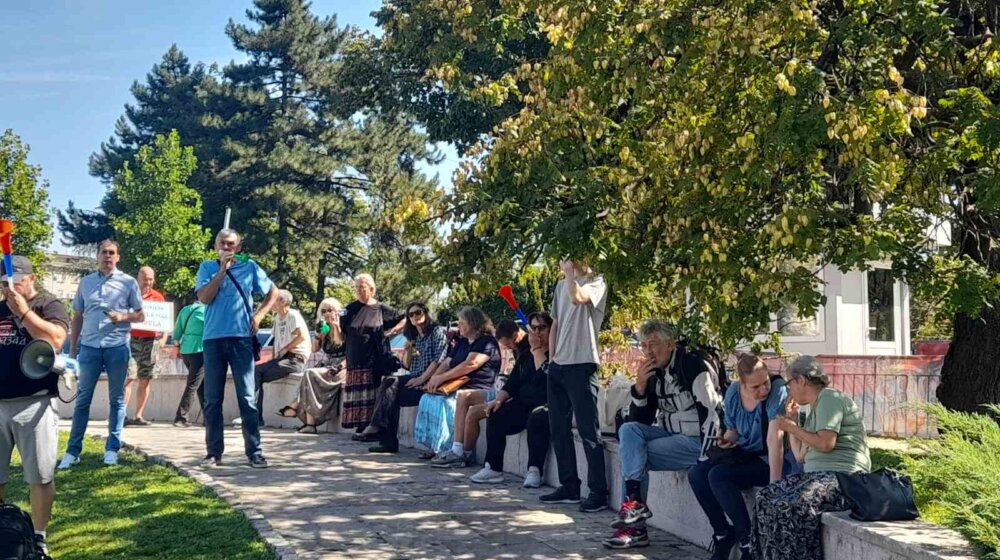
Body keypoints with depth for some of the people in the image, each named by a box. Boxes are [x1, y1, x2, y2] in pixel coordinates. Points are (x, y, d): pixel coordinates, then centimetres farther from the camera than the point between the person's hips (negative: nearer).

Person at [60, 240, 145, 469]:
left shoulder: (128, 282, 3)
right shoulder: (85, 282, 10)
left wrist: (123, 316, -14)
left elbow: (141, 315, 6)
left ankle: (112, 449, 11)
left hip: (117, 347, -2)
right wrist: (72, 348, 10)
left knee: (116, 399, 4)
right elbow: (77, 317, 14)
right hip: (89, 346, 2)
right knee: (83, 399, 3)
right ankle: (73, 450, 7)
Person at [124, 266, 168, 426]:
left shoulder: (158, 297, 10)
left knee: (146, 380, 4)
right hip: (131, 339, -3)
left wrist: (163, 338, -3)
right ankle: (123, 414, -14)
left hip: (151, 341, 3)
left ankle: (138, 416, 10)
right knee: (128, 377, -11)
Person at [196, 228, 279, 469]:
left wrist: (259, 315, 3)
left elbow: (273, 292, 16)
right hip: (213, 339, 1)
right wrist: (223, 269, -10)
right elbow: (204, 298, -7)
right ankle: (214, 452, 12)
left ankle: (254, 451, 3)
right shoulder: (208, 267, 7)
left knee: (247, 398, -1)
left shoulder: (250, 267, 7)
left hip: (241, 338, -1)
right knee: (212, 399, 5)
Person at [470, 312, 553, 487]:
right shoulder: (524, 355, 19)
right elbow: (512, 383, 14)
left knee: (537, 418, -37)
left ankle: (534, 470, -29)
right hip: (522, 404, 7)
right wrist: (498, 399, -4)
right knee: (496, 415, -16)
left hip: (546, 404, -7)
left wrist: (537, 350, -12)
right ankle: (493, 468, -15)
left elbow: (542, 379, -20)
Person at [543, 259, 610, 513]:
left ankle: (598, 492, -1)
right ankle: (569, 487, 19)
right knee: (559, 428, 10)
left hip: (581, 364, -7)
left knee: (588, 430, -6)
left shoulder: (596, 282, -4)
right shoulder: (561, 285, 17)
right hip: (558, 365, 8)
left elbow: (577, 297, -27)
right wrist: (552, 358, 13)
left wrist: (569, 271, -18)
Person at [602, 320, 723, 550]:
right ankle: (634, 500, -23)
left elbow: (711, 415, -20)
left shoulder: (693, 366, -15)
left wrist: (704, 459, -25)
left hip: (696, 440, -7)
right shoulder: (653, 372, 8)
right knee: (628, 430, -16)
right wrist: (640, 386, -9)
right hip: (669, 434, 7)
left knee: (631, 453, -18)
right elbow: (640, 420, 6)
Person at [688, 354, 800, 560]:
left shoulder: (777, 391, -23)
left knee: (718, 476, -24)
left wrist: (774, 485, -34)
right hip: (744, 453, 7)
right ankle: (723, 532, 6)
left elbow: (775, 440, -30)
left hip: (773, 459, -7)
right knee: (696, 474, -9)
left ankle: (748, 541, -11)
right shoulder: (733, 392, -4)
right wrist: (727, 439, -13)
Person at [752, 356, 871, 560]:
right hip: (818, 474, 10)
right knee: (765, 498, -6)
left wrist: (793, 428, -2)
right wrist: (792, 421, 25)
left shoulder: (829, 397, -4)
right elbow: (801, 456, 23)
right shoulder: (815, 408, 25)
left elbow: (826, 443, -17)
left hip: (843, 476, -10)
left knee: (792, 506, -31)